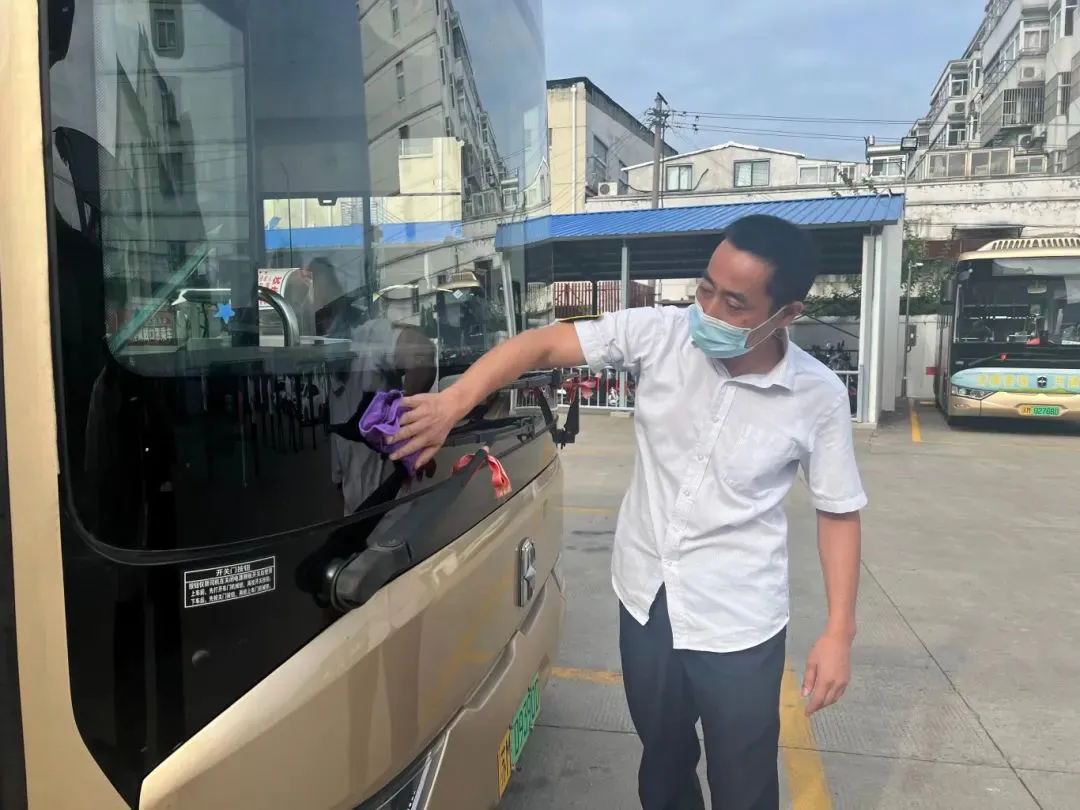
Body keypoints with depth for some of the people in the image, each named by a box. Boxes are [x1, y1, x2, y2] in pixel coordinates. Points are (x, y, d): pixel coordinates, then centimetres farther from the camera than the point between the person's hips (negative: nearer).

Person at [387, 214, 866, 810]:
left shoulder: (818, 398, -14)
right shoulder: (660, 334, -12)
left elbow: (839, 511, -3)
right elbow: (544, 344, -12)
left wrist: (839, 631, -6)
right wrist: (453, 402, -23)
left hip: (737, 626, -2)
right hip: (645, 601, 3)